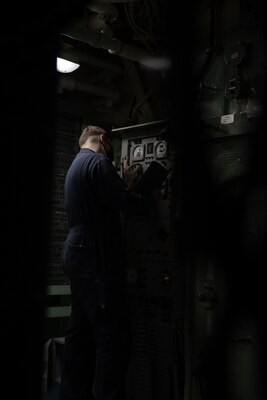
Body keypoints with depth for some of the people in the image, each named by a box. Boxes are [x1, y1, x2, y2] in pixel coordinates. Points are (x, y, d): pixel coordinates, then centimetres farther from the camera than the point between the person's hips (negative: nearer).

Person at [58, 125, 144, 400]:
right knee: (113, 335, -8)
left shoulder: (78, 164, 21)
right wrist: (144, 196, 3)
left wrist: (125, 183, 18)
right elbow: (123, 203, -16)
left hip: (78, 255, 11)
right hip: (93, 258, -11)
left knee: (81, 331, 13)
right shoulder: (97, 162, -11)